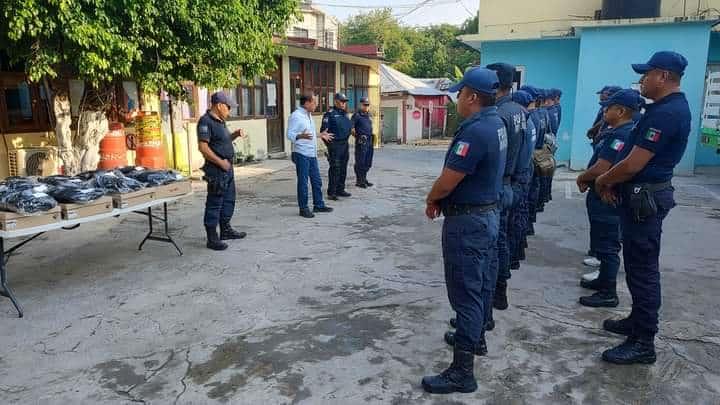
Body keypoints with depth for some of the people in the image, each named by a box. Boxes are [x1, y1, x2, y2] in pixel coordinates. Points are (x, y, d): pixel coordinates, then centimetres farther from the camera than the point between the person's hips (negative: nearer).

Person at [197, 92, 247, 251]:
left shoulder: (220, 121, 14)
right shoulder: (205, 121, -15)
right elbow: (203, 147, -21)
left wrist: (235, 135, 10)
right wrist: (221, 162, -20)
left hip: (227, 167, 10)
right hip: (216, 169, -10)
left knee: (229, 200, 18)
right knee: (214, 203, -3)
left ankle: (226, 230, 32)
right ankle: (212, 238, 4)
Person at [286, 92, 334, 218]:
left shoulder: (309, 115, 16)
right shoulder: (296, 116, -13)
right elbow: (290, 134, -18)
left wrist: (320, 135, 26)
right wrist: (300, 136, -35)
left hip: (312, 154, 9)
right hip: (301, 155, -9)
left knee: (317, 181, 13)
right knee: (303, 183, -1)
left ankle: (318, 205, 25)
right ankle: (303, 208, 8)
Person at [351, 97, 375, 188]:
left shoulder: (369, 115, 17)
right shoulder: (357, 115, -6)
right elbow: (351, 127, -11)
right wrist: (355, 134, -10)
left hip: (370, 141, 8)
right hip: (361, 142, -8)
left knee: (368, 163, 12)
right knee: (360, 162, -3)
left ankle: (364, 179, 23)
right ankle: (359, 181, 3)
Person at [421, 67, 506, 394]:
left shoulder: (475, 130, -25)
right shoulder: (496, 124, 7)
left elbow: (446, 182, -23)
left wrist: (431, 200, -2)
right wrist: (440, 197, 4)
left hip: (467, 222, -10)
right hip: (487, 214, 10)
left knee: (466, 293, -4)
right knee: (479, 285, 22)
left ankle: (462, 370, 4)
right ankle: (473, 337, 41)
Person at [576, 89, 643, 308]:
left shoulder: (620, 135, -22)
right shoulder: (617, 131, 11)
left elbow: (600, 169, -25)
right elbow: (601, 163, 20)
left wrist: (582, 178, -7)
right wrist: (586, 178, 6)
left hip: (607, 198, -10)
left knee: (607, 245, -2)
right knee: (603, 243, 21)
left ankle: (608, 293, 8)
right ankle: (604, 280, 35)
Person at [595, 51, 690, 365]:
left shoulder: (665, 113, -21)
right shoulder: (671, 107, 13)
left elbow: (633, 165, -23)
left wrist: (602, 181, -6)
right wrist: (613, 182, 8)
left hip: (645, 198, -11)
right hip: (645, 194, 11)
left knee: (643, 268, -3)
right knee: (639, 265, 19)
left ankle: (643, 343, 6)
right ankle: (638, 321, 33)